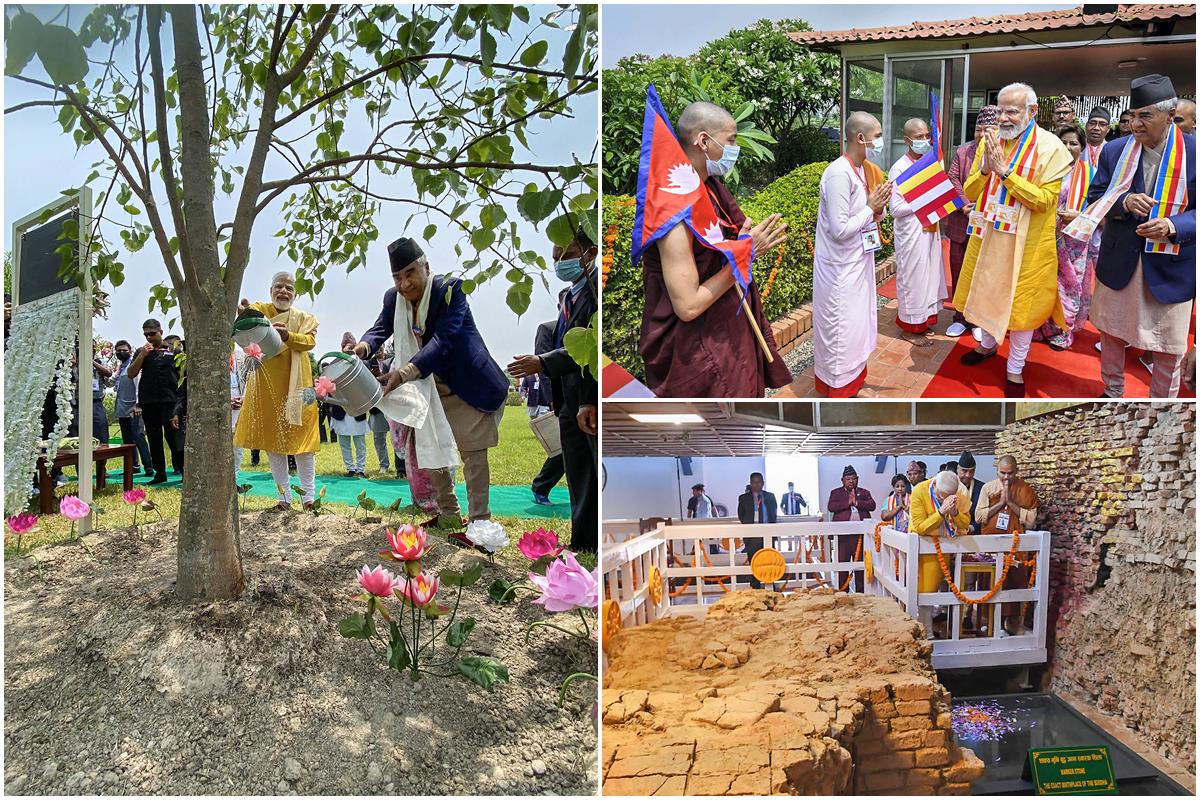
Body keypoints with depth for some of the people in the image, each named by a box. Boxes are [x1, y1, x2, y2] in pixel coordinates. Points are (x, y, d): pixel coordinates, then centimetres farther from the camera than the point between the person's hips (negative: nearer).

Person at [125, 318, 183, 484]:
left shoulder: (173, 350, 6)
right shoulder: (141, 351, 14)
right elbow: (131, 374, 5)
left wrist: (180, 393, -5)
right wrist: (142, 355, -6)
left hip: (169, 400, -4)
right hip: (148, 402, 4)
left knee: (172, 436, -10)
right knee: (154, 439, 8)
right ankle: (160, 473, 15)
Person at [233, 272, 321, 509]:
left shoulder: (305, 318, 7)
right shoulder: (258, 309, 5)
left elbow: (309, 341, -12)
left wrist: (287, 335, -31)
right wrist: (243, 317, -40)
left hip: (296, 383, 0)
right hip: (266, 384, 0)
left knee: (301, 434, -1)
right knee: (272, 437, 3)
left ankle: (308, 494, 5)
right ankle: (283, 494, 12)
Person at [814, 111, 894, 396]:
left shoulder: (866, 170, 6)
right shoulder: (839, 174, -22)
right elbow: (840, 229, -25)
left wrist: (877, 209, -5)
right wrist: (871, 207, -15)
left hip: (859, 260, 9)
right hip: (841, 267, -9)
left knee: (858, 321, 18)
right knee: (841, 327, 2)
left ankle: (852, 377, 33)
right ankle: (839, 386, 16)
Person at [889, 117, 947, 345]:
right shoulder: (899, 168, -14)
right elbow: (896, 209, -17)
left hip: (930, 229, 7)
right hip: (911, 233, -7)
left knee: (929, 275, 14)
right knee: (912, 278, 1)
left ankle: (923, 320, 28)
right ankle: (910, 328, 13)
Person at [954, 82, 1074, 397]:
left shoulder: (1049, 146, -13)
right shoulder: (989, 140, 0)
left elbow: (1044, 201, -19)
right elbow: (970, 192, 2)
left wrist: (1004, 171, -24)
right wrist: (986, 169, -18)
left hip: (1026, 241, -4)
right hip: (987, 235, 4)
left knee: (1021, 300, 4)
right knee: (987, 290, 18)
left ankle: (1015, 369, 18)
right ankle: (988, 344, 42)